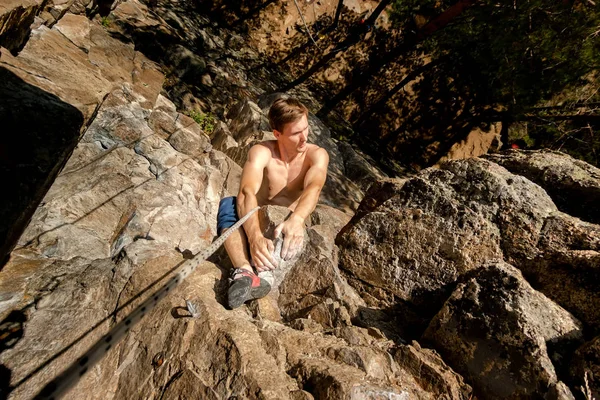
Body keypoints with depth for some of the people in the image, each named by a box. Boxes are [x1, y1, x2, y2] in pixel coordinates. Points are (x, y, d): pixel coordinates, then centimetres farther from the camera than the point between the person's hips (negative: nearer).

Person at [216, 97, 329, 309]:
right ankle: (245, 273, -50)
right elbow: (247, 193, -32)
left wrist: (296, 219, -52)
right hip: (257, 227, -1)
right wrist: (255, 236, -50)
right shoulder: (261, 152, -14)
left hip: (291, 228, 2)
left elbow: (313, 188, -30)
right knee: (227, 204, -29)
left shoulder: (316, 155, -9)